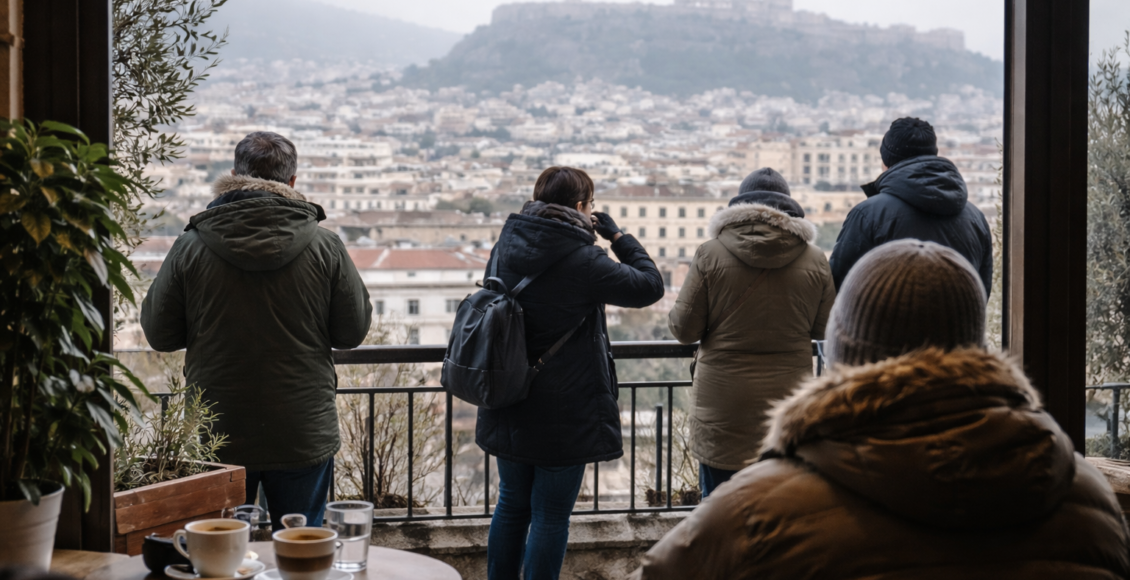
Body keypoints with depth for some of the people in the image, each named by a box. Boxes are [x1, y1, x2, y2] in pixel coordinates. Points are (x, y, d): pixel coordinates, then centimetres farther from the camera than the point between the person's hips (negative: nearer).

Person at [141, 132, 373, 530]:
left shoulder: (191, 247, -9)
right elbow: (354, 331, 0)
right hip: (304, 437, 0)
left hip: (217, 437, 0)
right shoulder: (325, 247, -9)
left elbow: (159, 335, -1)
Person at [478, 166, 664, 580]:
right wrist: (616, 235, 1)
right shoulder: (580, 260, -18)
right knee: (551, 515, 4)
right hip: (563, 414, -6)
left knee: (512, 504, 19)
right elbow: (650, 285, -9)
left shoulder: (506, 247, 1)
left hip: (508, 409, 6)